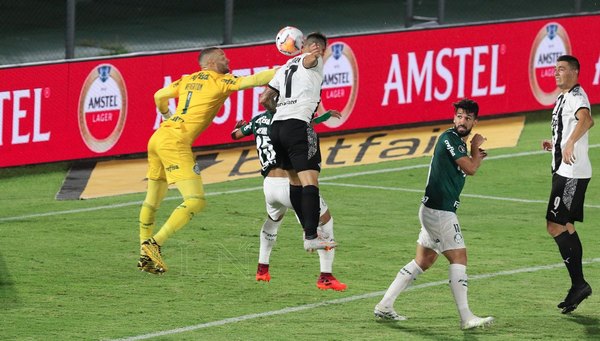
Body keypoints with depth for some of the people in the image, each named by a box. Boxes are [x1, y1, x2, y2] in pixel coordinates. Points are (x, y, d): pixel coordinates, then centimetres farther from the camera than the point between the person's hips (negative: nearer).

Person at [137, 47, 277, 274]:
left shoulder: (188, 80, 20)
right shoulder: (219, 81, 0)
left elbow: (159, 96, 29)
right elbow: (253, 81, -9)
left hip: (159, 137, 9)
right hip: (176, 142, -9)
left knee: (152, 201, 16)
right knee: (195, 201, -12)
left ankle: (145, 256, 20)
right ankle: (154, 245, -18)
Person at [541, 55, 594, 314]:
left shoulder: (576, 96, -14)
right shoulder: (563, 98, 18)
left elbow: (586, 120, -38)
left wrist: (570, 143, -51)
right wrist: (554, 144, 17)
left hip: (572, 173, -11)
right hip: (563, 172, 11)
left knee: (555, 226, -12)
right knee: (566, 227, 13)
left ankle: (579, 284, -10)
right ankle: (578, 286, 17)